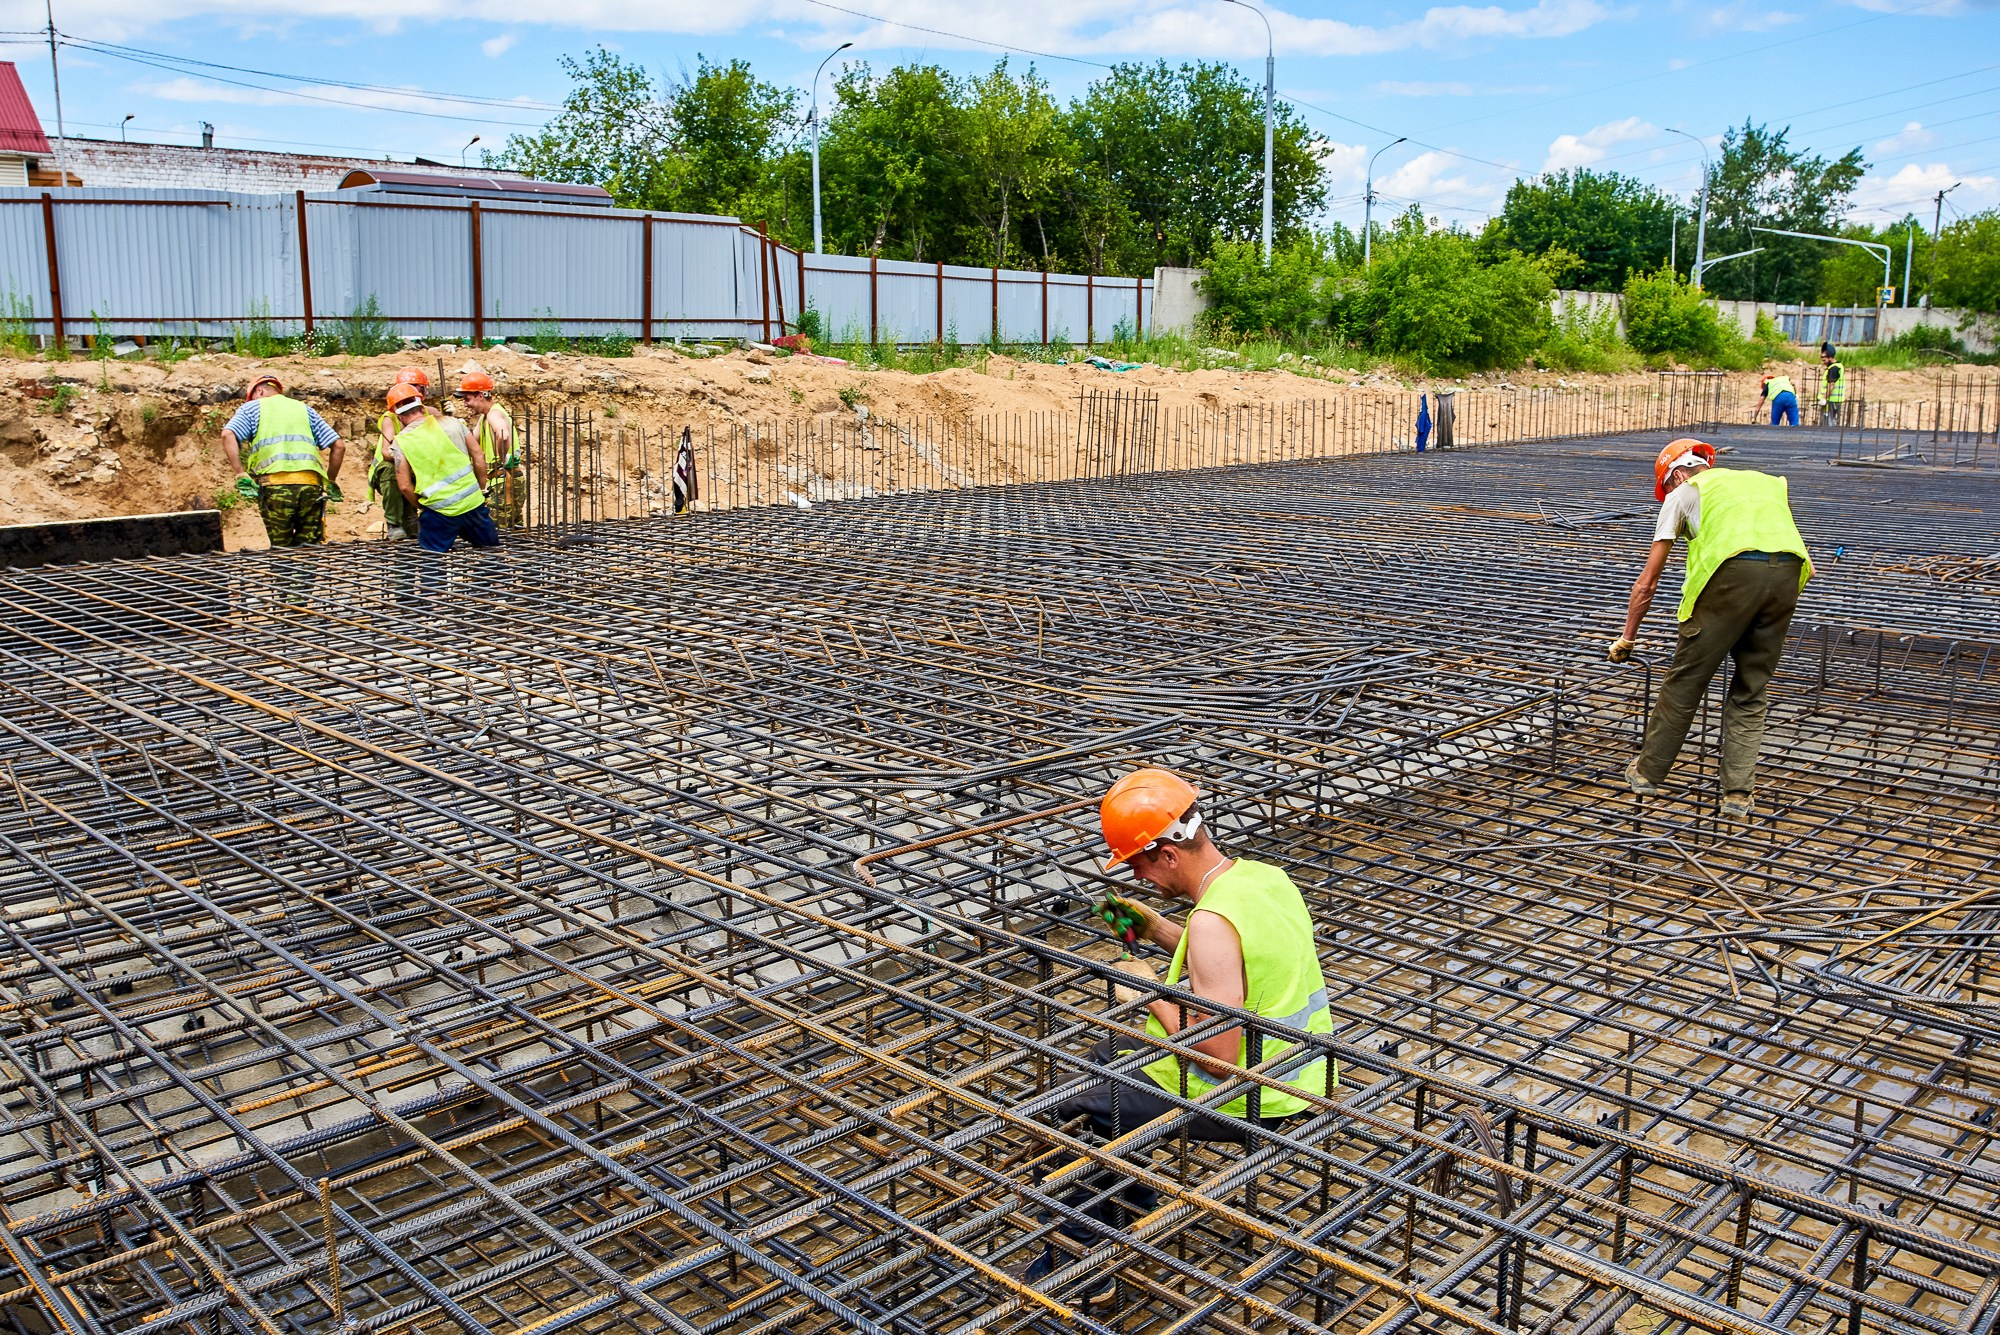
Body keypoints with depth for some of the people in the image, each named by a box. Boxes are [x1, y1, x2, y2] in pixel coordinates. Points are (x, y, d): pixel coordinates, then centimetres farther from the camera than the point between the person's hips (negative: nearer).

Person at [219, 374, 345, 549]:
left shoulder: (252, 407, 18)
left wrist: (241, 476, -5)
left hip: (274, 483, -2)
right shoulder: (304, 409, 26)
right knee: (310, 546, 3)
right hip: (311, 484, 2)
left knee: (282, 547, 2)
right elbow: (339, 445, 17)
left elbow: (227, 435, -1)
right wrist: (331, 481, 22)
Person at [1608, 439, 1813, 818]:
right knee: (1751, 689, 16)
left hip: (1734, 571, -4)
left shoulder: (1684, 492, 23)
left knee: (1685, 678, 10)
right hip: (1788, 572, 4)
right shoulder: (1766, 481, 36)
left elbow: (1647, 582, 23)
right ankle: (1739, 794, 14)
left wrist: (1627, 638, 32)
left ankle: (1648, 770, 23)